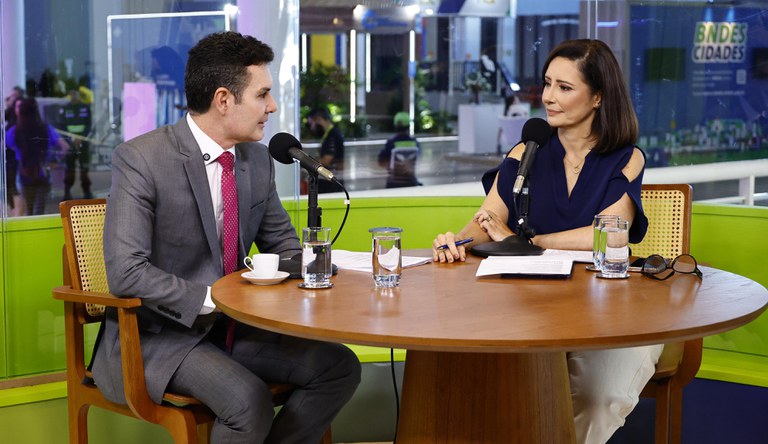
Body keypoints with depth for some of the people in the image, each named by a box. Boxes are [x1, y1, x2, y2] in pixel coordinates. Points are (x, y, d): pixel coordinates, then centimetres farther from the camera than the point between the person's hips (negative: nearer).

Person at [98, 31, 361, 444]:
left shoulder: (257, 158, 4)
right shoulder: (140, 158, -16)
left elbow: (281, 241, 18)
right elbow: (125, 271, -23)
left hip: (232, 328, 7)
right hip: (160, 336, -7)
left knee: (340, 367, -9)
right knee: (250, 401, -30)